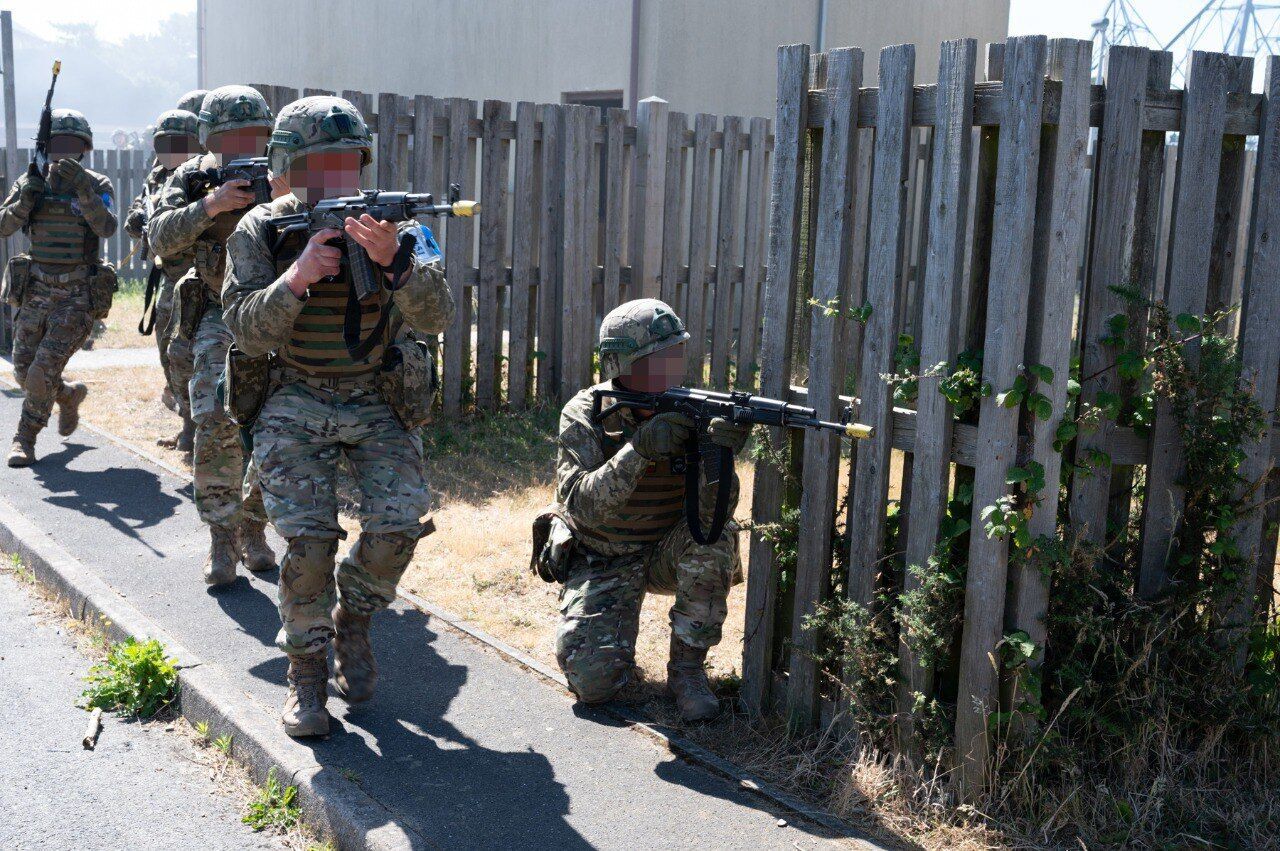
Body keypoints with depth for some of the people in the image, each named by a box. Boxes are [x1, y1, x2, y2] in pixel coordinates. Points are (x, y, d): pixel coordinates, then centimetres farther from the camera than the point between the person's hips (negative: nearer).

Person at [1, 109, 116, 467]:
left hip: (77, 297, -4)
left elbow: (106, 228, -21)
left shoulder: (97, 186, -4)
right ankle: (70, 395, 38)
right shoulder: (31, 182, 4)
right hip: (36, 290, 4)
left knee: (44, 372, -12)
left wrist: (82, 186, -33)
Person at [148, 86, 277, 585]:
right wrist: (211, 204, -29)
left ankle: (253, 530, 18)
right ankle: (222, 539, -5)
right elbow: (160, 238, -14)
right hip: (220, 314, -1)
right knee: (216, 424, -15)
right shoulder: (191, 178, -1)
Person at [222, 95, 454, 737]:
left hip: (378, 401, 1)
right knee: (308, 537, -17)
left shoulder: (392, 225, -7)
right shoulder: (260, 232, -7)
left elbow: (437, 316, -20)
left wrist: (393, 259, -38)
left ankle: (353, 620, 13)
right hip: (296, 404, -1)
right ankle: (307, 669, 5)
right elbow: (248, 334, -13)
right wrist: (297, 276, -30)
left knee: (400, 522, -17)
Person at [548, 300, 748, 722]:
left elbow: (715, 508, -21)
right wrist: (639, 449, -40)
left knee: (715, 536, -31)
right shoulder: (583, 416, -15)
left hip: (670, 554, 2)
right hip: (603, 562, -2)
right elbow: (583, 505, -28)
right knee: (592, 678, -20)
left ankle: (687, 668, -12)